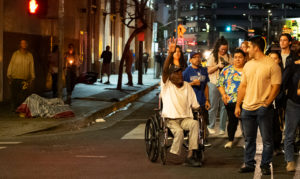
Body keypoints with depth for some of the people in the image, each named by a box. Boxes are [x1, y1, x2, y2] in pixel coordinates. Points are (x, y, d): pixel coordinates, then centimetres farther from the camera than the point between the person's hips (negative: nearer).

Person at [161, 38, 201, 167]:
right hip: (170, 119, -3)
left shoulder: (187, 86, 15)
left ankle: (190, 156, -32)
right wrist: (170, 53, -27)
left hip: (185, 118, 3)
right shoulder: (166, 84, 3)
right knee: (179, 132, -34)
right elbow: (165, 70, -15)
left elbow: (195, 105, 14)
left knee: (195, 123, -30)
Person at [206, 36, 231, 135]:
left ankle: (222, 128, 7)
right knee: (213, 106, -2)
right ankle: (211, 126, 10)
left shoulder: (228, 56, 11)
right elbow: (209, 71, -1)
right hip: (214, 84, -3)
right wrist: (218, 66, -15)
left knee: (224, 106, 1)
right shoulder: (212, 56, 3)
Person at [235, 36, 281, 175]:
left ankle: (265, 165, 11)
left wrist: (266, 104, -15)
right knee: (249, 139, 11)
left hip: (263, 108, -6)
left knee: (267, 139, 1)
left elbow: (276, 87, -9)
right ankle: (249, 164, 20)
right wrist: (237, 105, 10)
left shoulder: (271, 65, -7)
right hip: (247, 108, 6)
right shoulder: (248, 65, 12)